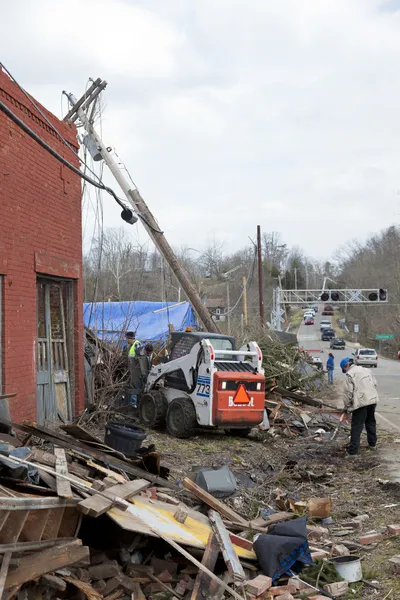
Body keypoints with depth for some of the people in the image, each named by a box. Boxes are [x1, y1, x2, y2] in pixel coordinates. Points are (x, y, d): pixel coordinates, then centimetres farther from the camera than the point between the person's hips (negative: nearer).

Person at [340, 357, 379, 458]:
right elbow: (375, 383, 17)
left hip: (361, 402, -7)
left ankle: (353, 451, -9)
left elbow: (348, 392, -8)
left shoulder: (350, 374, -5)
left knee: (357, 427, -6)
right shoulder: (366, 370, 16)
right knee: (371, 422, 26)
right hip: (373, 399, 7)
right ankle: (372, 443, 38)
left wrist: (347, 406, 2)